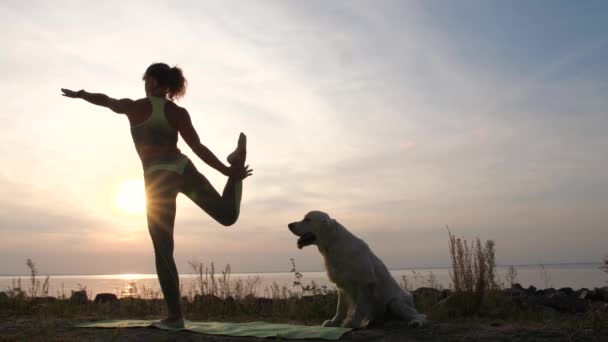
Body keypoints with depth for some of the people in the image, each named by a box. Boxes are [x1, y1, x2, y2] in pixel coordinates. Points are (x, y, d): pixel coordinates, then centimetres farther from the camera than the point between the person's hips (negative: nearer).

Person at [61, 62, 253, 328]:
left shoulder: (134, 107, 3)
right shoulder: (179, 112, 5)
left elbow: (103, 100, 23)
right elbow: (198, 149, -4)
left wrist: (79, 94, 43)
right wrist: (228, 171, -2)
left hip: (158, 178, -2)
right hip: (183, 169, 2)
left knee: (163, 252, 3)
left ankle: (175, 316, 4)